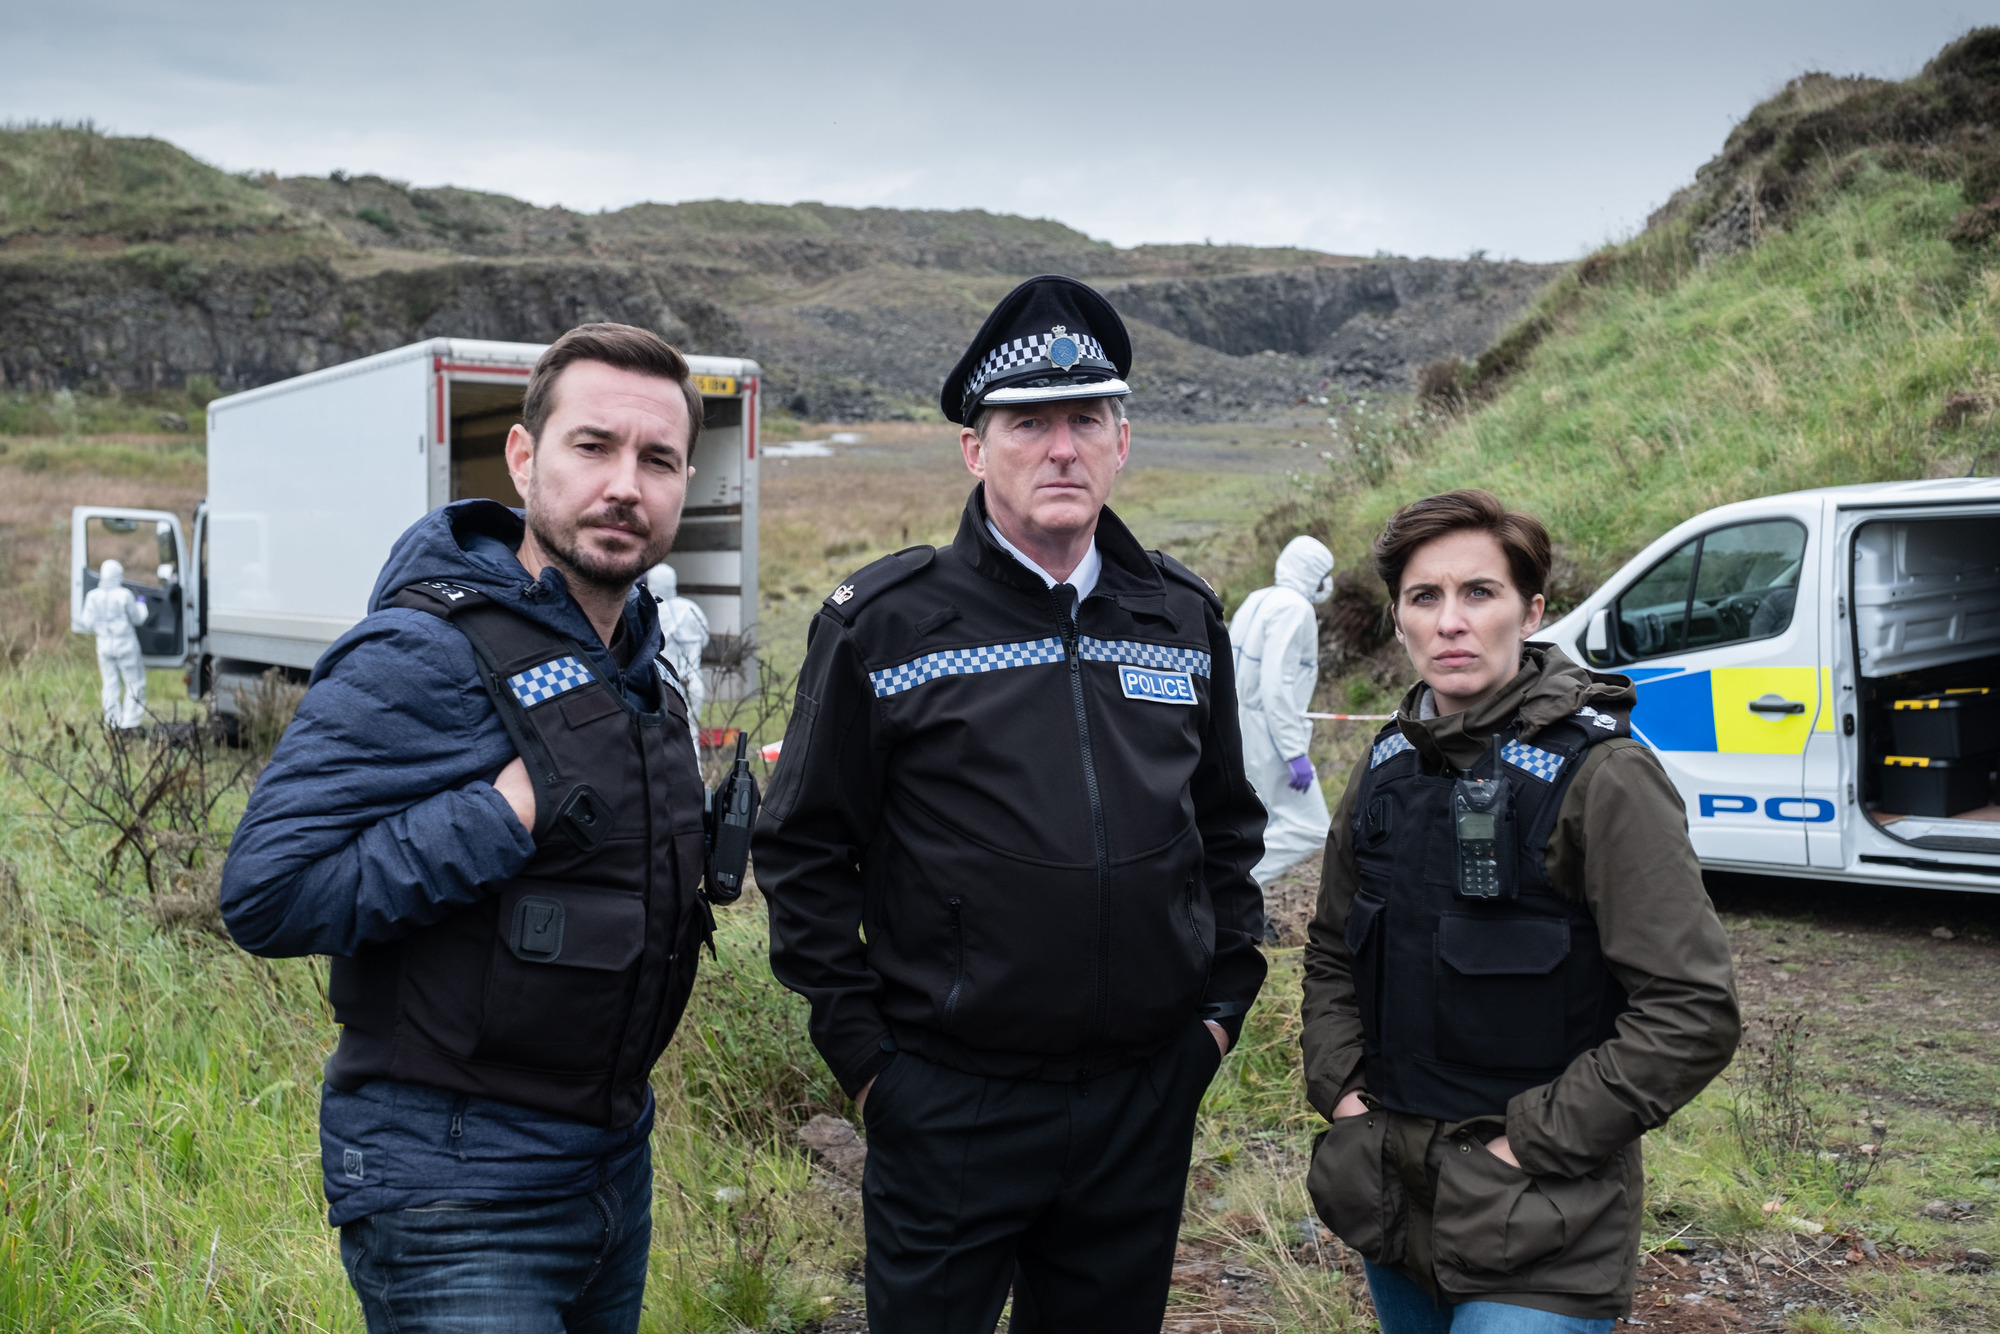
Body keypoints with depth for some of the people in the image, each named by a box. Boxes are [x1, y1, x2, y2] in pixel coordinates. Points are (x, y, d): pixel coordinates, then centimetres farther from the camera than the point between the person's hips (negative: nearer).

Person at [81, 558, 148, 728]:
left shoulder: (92, 596, -3)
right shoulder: (125, 595, -15)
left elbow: (88, 623, 2)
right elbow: (137, 619, -5)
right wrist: (141, 604, 14)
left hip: (104, 643, 4)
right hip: (125, 644, -4)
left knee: (110, 684, 13)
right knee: (134, 683, 6)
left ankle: (113, 721, 14)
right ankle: (130, 721, 1)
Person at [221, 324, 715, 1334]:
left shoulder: (639, 660, 9)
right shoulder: (422, 654, -18)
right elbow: (267, 895, -25)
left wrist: (696, 852, 3)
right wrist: (508, 815, -26)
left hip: (614, 1161, 9)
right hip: (455, 1189, -8)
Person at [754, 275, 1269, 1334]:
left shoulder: (1183, 617, 7)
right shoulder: (884, 621, -6)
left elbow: (1227, 822, 17)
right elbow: (804, 849, -4)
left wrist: (1225, 998, 10)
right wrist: (861, 1048, -7)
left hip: (1147, 1098, 4)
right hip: (951, 1105, -3)